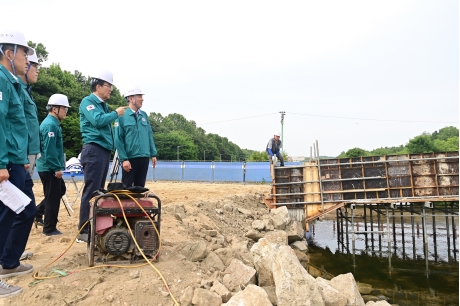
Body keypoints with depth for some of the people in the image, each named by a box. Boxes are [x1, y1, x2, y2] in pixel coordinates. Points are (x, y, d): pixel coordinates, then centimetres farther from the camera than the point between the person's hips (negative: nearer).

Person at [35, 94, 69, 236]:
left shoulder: (54, 123, 13)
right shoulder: (50, 125, -19)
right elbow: (49, 149, -25)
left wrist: (58, 166, 21)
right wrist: (57, 168, -21)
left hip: (50, 168, 10)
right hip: (49, 168, -10)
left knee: (60, 190, 22)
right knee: (53, 197, -1)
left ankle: (37, 211, 29)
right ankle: (50, 228, 11)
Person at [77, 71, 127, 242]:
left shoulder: (103, 105, 21)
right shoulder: (88, 101, -3)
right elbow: (97, 121, -19)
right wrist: (116, 113, -7)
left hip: (104, 150, 9)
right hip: (94, 150, -9)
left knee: (99, 190, 10)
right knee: (91, 191, -9)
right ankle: (84, 232, -5)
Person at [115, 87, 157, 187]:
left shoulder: (144, 115, 10)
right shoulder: (122, 116, -6)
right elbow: (118, 140, -7)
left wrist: (153, 154, 8)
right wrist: (123, 159, -13)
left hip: (144, 157, 5)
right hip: (130, 158, -5)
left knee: (140, 186, 13)